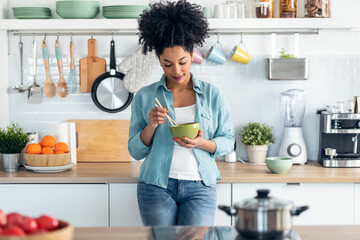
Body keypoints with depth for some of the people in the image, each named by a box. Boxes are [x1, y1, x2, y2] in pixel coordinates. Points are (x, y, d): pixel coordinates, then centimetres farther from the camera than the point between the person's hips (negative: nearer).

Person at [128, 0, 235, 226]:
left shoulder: (213, 95, 5)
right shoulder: (144, 97, 5)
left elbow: (228, 141, 9)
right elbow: (136, 151, 7)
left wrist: (203, 143, -12)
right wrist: (151, 126, -12)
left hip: (200, 188, 0)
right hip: (157, 187, 0)